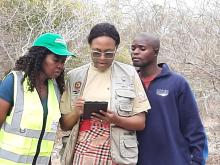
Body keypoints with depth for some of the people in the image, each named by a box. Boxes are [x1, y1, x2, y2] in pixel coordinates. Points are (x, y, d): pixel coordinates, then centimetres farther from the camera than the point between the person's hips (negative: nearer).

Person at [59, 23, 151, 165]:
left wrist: (116, 120, -18)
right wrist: (76, 113, -14)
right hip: (82, 153, 1)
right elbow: (64, 125, 6)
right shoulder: (74, 76, 1)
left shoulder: (129, 74, -3)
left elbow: (140, 122, -1)